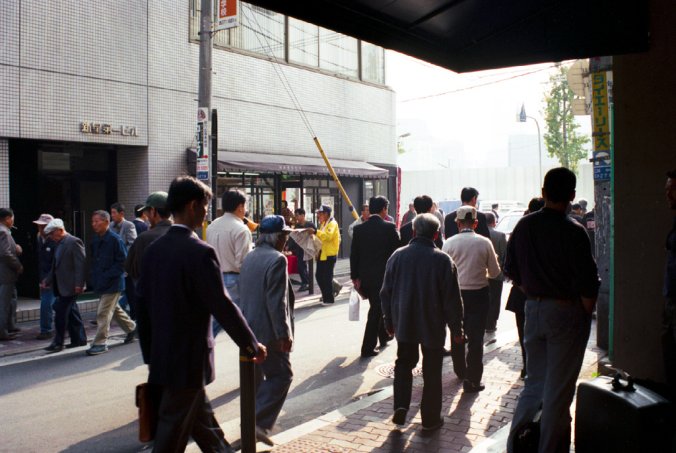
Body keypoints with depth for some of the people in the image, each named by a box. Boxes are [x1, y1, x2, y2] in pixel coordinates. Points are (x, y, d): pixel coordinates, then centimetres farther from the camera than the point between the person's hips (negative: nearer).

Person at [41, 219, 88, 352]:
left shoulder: (74, 242, -14)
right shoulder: (59, 244, 15)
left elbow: (81, 265, -18)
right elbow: (55, 265, 21)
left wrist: (79, 284, -22)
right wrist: (47, 280, 15)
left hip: (70, 286, -9)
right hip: (62, 286, 9)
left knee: (61, 312, -7)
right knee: (71, 312, 13)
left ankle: (58, 342, 0)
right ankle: (79, 339, 21)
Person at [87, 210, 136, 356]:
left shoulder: (115, 239, -16)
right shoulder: (95, 240, 8)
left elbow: (123, 262, -16)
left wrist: (107, 276, -19)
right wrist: (94, 277, 6)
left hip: (112, 284, -8)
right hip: (100, 283, 8)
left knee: (103, 313, -6)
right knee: (115, 309, 20)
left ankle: (100, 343, 2)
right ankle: (131, 328, 38)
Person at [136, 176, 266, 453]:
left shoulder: (154, 249, 3)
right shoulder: (200, 252, -19)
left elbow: (143, 305, 8)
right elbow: (222, 306, -18)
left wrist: (149, 355, 17)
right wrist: (252, 345, -5)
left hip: (161, 357, 7)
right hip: (189, 360, -7)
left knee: (201, 416, 21)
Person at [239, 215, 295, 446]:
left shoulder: (249, 258, 10)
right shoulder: (277, 260, -17)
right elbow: (276, 302, -22)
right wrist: (284, 334, -18)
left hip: (249, 329, 9)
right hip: (268, 331, -9)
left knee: (255, 377, 18)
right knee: (281, 375, 1)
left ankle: (251, 421, 28)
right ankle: (260, 422, -5)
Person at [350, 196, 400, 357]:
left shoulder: (359, 229, 0)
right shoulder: (389, 228, -11)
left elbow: (354, 255, 1)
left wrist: (355, 276, 7)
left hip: (364, 276, 5)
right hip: (383, 275, -5)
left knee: (377, 308, 23)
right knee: (376, 310, 2)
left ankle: (383, 336, 38)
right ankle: (368, 347, 2)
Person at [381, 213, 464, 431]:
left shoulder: (397, 256, -4)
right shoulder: (442, 260, -13)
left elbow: (386, 293, 3)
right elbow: (452, 298, -9)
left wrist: (389, 322, 14)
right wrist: (456, 328, 2)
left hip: (404, 324, 3)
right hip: (433, 326, -2)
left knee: (403, 364, 19)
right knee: (432, 372, 10)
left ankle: (401, 406, 4)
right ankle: (430, 419, 19)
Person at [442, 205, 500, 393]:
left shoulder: (449, 243, -7)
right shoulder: (484, 242, -7)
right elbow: (495, 272, -1)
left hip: (456, 292, 1)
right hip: (479, 294, -1)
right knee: (476, 337, 3)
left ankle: (461, 371, 32)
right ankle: (472, 380, 3)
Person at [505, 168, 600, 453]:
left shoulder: (523, 226, 1)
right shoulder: (573, 232, -15)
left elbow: (512, 272, 9)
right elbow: (587, 284, -16)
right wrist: (586, 314, -1)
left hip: (533, 310, 5)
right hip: (567, 312, -5)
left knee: (534, 383, 17)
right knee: (559, 389, 7)